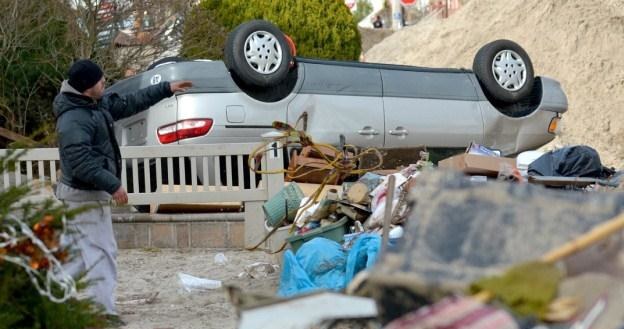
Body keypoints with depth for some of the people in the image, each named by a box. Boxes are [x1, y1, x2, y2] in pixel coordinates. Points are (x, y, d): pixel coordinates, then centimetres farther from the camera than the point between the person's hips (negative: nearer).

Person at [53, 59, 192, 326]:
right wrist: (113, 185, -25)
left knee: (76, 251, 15)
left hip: (82, 194, 10)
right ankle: (102, 311, 0)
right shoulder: (74, 120, -23)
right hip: (85, 196, -10)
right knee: (100, 252, -5)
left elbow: (130, 103, 17)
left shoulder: (98, 104, 8)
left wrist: (166, 89, 18)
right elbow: (81, 162, -28)